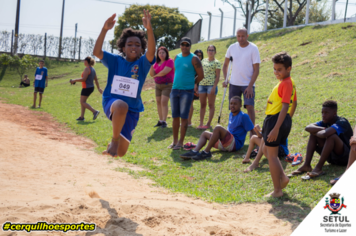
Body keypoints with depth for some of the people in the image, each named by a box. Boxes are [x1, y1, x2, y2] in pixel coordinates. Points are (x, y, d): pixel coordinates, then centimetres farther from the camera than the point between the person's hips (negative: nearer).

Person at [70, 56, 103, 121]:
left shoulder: (87, 69, -17)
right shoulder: (92, 69, 11)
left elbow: (83, 79, -22)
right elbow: (96, 79, 15)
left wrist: (74, 80, -13)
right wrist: (99, 88, 19)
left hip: (86, 88, -10)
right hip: (91, 87, 10)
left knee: (83, 102, -4)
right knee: (82, 102, 14)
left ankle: (95, 111, -13)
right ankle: (81, 117, 15)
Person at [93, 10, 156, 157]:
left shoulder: (143, 63, 1)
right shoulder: (115, 61, 3)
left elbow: (151, 52, -21)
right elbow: (97, 52, -13)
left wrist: (149, 29, -36)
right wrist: (104, 29, -27)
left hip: (132, 110, 2)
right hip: (111, 101, -2)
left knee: (121, 152, 4)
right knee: (121, 106, -42)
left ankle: (113, 146, 42)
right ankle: (114, 140, -22)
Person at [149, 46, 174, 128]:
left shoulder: (170, 61, -10)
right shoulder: (157, 63, 11)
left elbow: (164, 71, -22)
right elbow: (152, 74, 6)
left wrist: (156, 75, -5)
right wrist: (151, 65, -10)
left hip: (167, 85, -7)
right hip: (158, 85, 7)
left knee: (164, 102, -14)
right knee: (158, 102, 7)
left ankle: (164, 121, -12)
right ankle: (160, 120, 14)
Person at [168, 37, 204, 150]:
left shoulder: (194, 59, -6)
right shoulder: (177, 57, 11)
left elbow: (201, 75, -4)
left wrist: (191, 83, 4)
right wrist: (176, 84, 13)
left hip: (187, 91, -6)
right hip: (175, 90, 6)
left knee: (183, 117, -3)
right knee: (175, 116, 8)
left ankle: (181, 142, 2)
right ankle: (175, 141, 15)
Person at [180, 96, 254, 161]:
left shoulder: (243, 116, -6)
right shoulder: (231, 114, 19)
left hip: (236, 144, -9)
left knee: (218, 128, -30)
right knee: (205, 133, 7)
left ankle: (206, 152, -30)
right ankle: (195, 151, -19)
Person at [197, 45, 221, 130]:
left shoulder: (216, 62, -3)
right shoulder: (203, 61, 13)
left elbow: (217, 76, -7)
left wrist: (214, 87, -15)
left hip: (211, 85, -5)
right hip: (202, 84, 5)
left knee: (211, 105, 0)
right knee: (202, 104, 7)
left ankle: (209, 123, 3)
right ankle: (201, 123, 10)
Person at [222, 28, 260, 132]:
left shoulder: (253, 48, -7)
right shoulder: (232, 47, 4)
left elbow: (256, 69, -8)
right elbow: (225, 65, 14)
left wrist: (250, 86, -15)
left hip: (248, 84, -4)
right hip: (234, 84, 4)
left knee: (250, 107, -13)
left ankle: (252, 130, -6)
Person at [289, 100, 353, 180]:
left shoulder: (342, 123, -21)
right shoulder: (326, 122, 3)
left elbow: (325, 134, -39)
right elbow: (308, 128, -11)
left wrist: (317, 133, -17)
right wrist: (323, 129, -25)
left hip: (346, 157, -7)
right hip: (331, 157, 8)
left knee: (332, 136, -33)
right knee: (313, 134, -5)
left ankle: (318, 168, -30)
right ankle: (306, 165, -16)